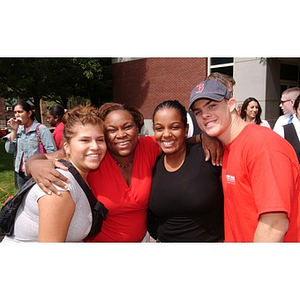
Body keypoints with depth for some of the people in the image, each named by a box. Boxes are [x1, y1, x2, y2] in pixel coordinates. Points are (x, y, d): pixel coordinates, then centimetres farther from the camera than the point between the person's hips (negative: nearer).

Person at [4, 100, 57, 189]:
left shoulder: (41, 129, -12)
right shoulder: (18, 129, 7)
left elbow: (51, 152, -16)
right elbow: (9, 150, 1)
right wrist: (14, 130, -6)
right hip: (20, 173, 6)